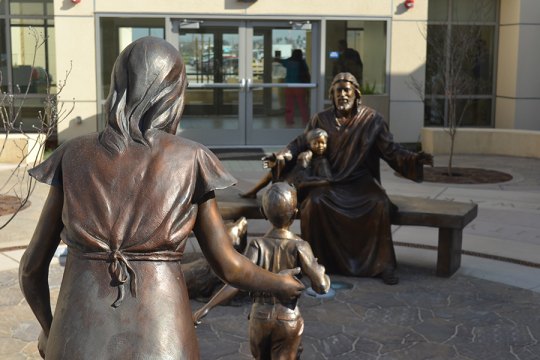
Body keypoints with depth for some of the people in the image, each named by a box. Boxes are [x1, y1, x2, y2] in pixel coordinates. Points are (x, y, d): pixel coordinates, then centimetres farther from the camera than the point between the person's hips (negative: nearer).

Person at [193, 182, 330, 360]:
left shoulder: (257, 245, -14)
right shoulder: (299, 247, -14)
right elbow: (322, 286, -15)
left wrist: (206, 307, -23)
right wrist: (320, 271, 7)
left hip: (260, 316, 2)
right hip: (289, 319, -1)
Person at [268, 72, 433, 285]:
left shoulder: (372, 119, 2)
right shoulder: (321, 120, 7)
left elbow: (391, 150, -2)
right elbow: (300, 143, 7)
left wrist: (414, 159, -19)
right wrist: (283, 156, -14)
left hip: (362, 182, -1)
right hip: (331, 182, 1)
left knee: (380, 204, -31)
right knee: (314, 203, -31)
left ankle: (382, 264, -19)